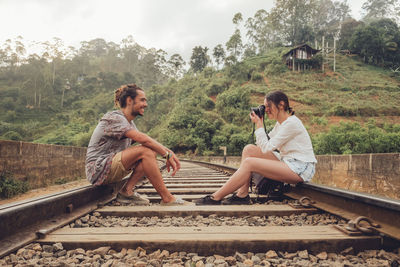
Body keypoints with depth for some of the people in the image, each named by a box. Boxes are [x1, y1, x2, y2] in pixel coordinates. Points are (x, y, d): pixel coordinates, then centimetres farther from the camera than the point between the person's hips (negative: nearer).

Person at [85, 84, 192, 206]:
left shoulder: (130, 122, 14)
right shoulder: (114, 118, -15)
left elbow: (149, 142, 5)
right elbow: (142, 139, -27)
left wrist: (170, 152, -11)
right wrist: (168, 154, -23)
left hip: (112, 170, 9)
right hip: (98, 169, -9)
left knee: (152, 151, -6)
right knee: (145, 151, -26)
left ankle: (127, 191, -9)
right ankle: (167, 199, -22)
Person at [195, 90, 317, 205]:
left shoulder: (292, 123, -15)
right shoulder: (280, 123, 14)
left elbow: (266, 148, -17)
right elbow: (263, 145, 12)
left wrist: (259, 124, -11)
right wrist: (259, 123, 4)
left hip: (300, 168, -9)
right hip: (287, 162, 9)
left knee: (249, 163, -22)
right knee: (249, 149, -4)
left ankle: (216, 198, -15)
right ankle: (242, 195, -10)